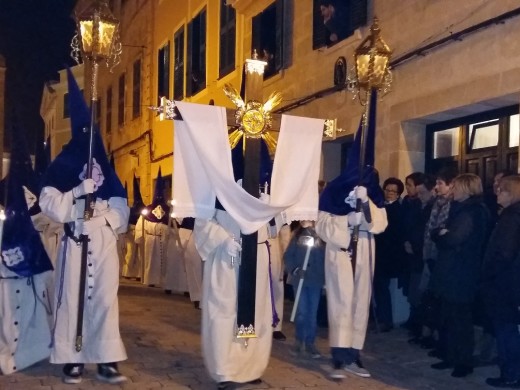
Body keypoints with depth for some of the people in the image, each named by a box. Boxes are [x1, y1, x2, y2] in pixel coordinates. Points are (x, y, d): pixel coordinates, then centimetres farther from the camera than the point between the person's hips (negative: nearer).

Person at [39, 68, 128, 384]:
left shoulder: (105, 166, 14)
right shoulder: (62, 165, 2)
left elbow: (120, 203, 14)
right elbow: (49, 203, -9)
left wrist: (112, 221, -3)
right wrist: (79, 192, -17)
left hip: (106, 240, 4)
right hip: (77, 240, -3)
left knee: (106, 298, 3)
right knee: (73, 298, -2)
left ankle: (107, 360, 8)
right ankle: (72, 360, 9)